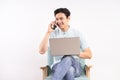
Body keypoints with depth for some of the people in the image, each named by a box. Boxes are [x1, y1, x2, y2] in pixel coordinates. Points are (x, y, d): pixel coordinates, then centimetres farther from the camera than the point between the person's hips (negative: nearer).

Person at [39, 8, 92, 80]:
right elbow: (42, 51, -7)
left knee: (68, 58, -39)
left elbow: (89, 55, 4)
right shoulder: (53, 34, 7)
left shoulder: (77, 33, 6)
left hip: (75, 66, 1)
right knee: (69, 70, -40)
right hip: (58, 66, 0)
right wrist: (48, 32, -7)